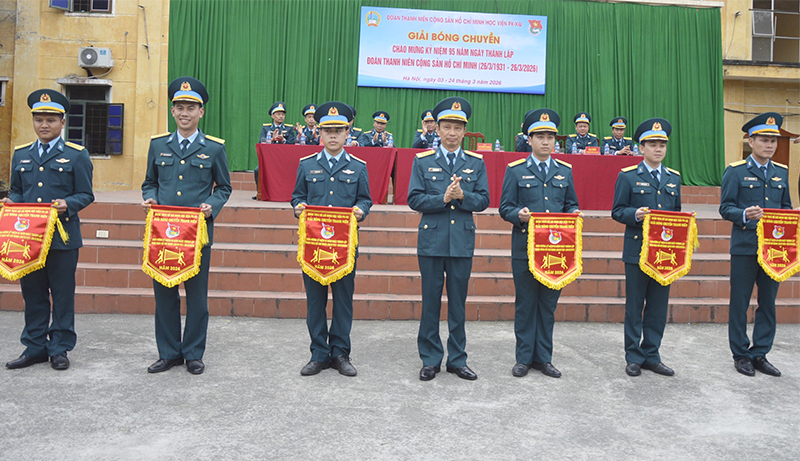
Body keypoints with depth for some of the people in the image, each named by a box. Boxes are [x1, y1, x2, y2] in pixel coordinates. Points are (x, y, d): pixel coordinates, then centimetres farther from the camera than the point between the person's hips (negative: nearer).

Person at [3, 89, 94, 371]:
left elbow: (85, 195, -1)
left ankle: (59, 349, 15)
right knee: (32, 294, 10)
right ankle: (35, 347, 22)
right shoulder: (21, 154, 14)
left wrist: (67, 204, -19)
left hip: (63, 237, -4)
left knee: (62, 295, 3)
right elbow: (17, 190, 19)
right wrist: (11, 202, -2)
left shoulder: (76, 155, 1)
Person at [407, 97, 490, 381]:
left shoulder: (476, 163, 9)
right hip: (431, 241, -1)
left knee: (458, 303, 8)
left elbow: (483, 200, 4)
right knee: (430, 302, 5)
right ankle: (431, 360, 17)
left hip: (463, 242, 1)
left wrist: (463, 196, -15)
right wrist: (443, 198, -16)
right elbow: (414, 200, -2)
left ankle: (457, 360, 20)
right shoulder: (422, 162, 5)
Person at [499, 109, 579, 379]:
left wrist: (573, 214, -6)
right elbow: (505, 208, 1)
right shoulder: (515, 171, 3)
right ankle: (524, 358, 16)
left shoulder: (565, 171, 13)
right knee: (525, 304, 4)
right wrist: (519, 214, -20)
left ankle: (543, 358, 21)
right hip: (525, 248, -3)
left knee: (548, 304, 9)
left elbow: (571, 205, 16)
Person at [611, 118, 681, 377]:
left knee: (659, 307, 9)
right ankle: (634, 358, 15)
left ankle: (652, 356, 21)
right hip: (637, 251, -4)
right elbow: (617, 211, -2)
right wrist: (636, 215, -21)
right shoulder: (628, 176, 0)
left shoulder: (674, 178, 14)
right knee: (634, 308, 4)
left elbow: (677, 212, 18)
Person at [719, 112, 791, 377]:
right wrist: (745, 215, -24)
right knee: (740, 303, 3)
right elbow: (725, 208, -6)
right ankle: (741, 355, 16)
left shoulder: (781, 172, 13)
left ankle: (760, 354, 21)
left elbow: (786, 206, 17)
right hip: (745, 247, -5)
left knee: (768, 303, 9)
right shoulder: (735, 171, -2)